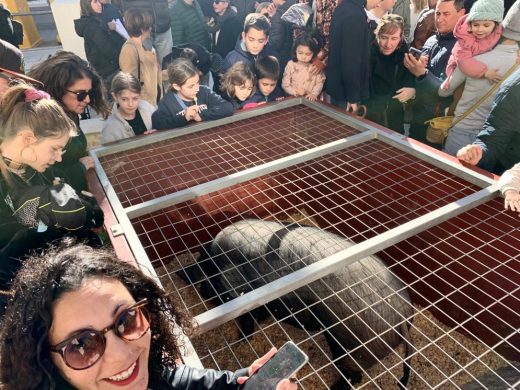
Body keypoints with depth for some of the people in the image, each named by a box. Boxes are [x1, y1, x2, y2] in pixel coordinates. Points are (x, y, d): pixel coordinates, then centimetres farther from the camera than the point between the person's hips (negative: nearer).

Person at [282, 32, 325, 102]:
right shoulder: (291, 65, -1)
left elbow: (320, 82, 4)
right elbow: (285, 84, 1)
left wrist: (314, 94, -12)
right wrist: (295, 92, -14)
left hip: (310, 99, 4)